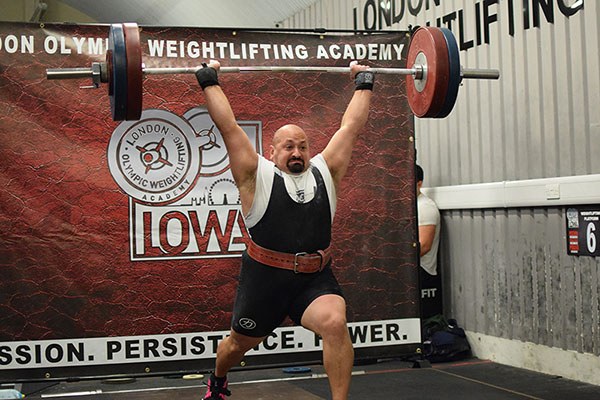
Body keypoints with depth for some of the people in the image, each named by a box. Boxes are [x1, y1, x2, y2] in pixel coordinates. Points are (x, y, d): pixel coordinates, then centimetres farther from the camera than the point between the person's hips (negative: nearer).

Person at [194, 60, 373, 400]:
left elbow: (352, 126, 12)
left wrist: (364, 83, 17)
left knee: (335, 324, -27)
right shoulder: (258, 176, -1)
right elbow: (228, 126, -3)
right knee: (240, 343, 18)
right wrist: (209, 81, 1)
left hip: (316, 278, 1)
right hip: (266, 278, -1)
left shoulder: (325, 172, 8)